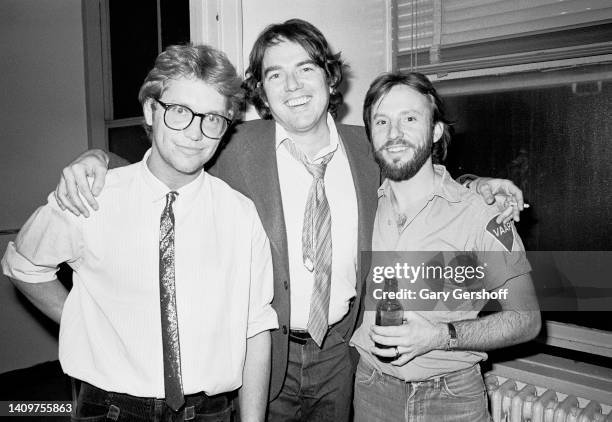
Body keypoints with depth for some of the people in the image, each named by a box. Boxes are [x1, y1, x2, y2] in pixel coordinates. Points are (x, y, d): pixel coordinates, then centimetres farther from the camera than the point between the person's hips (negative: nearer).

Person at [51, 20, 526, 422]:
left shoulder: (364, 146, -2)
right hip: (263, 352, -2)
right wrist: (97, 159, -23)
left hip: (340, 351, 3)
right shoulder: (237, 148, -12)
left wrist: (475, 184, 0)